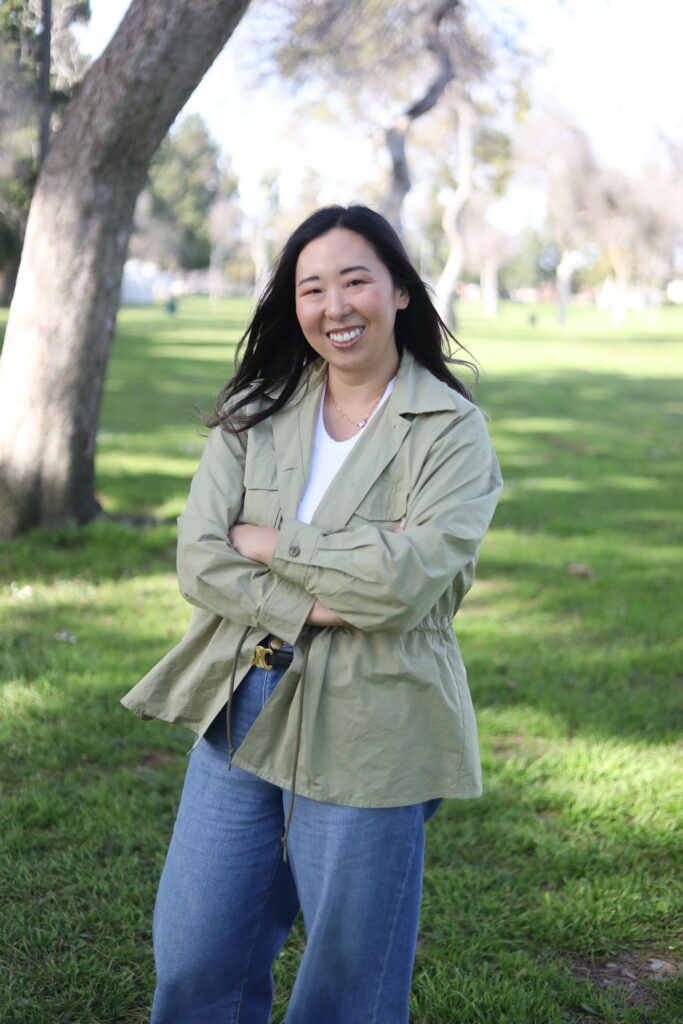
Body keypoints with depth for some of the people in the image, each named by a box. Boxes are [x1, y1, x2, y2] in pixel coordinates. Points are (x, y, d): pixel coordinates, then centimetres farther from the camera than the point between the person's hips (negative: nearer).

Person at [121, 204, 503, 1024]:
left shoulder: (453, 432, -5)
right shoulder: (253, 413, 6)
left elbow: (408, 577, -19)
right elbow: (198, 561, -4)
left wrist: (268, 542, -10)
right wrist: (311, 609, -18)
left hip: (369, 734, -3)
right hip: (240, 714, 4)